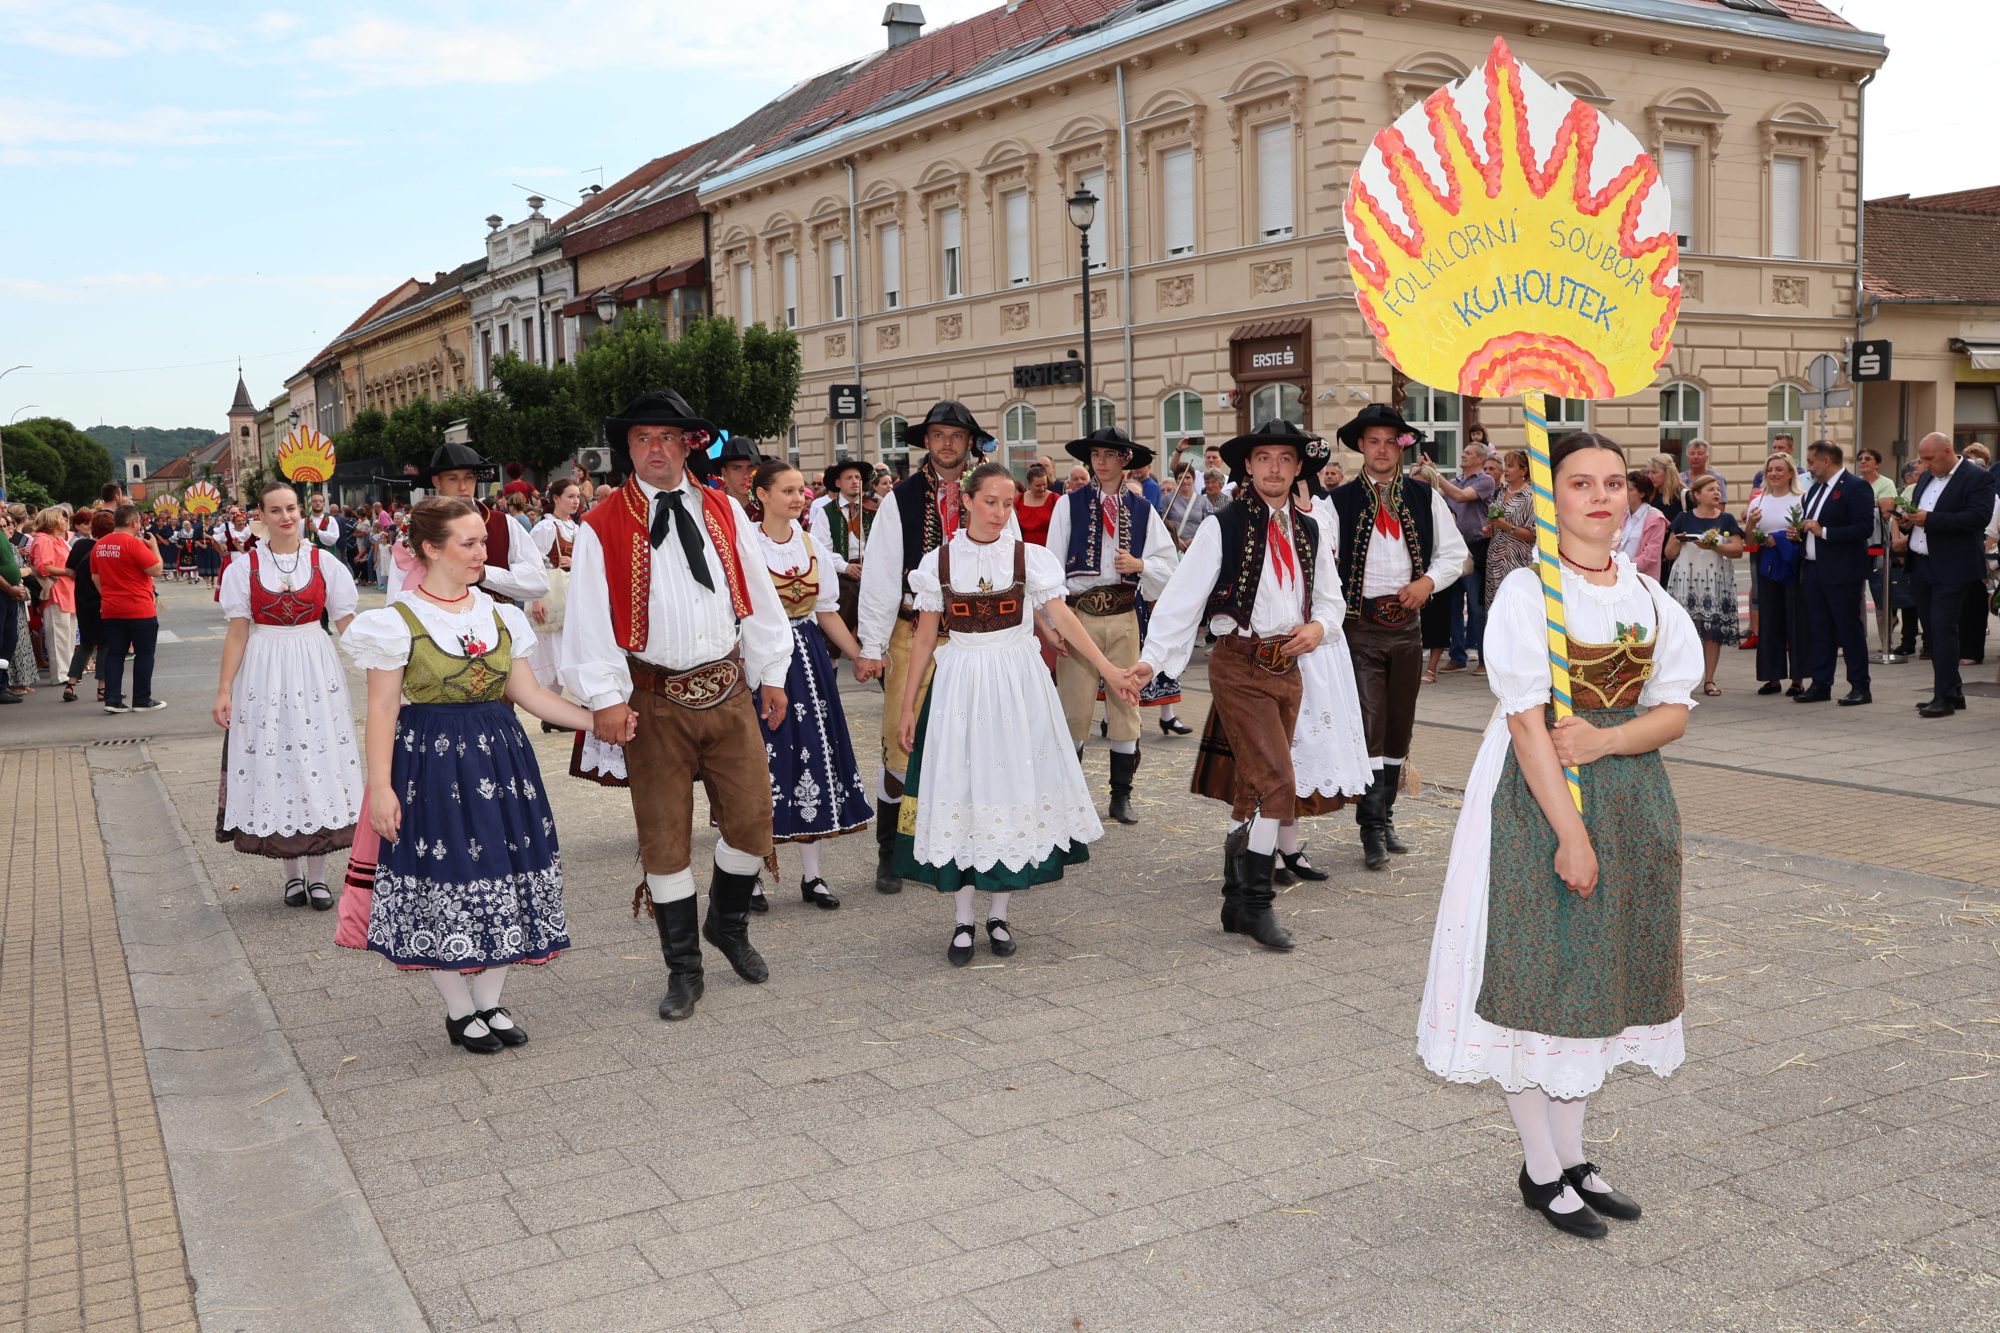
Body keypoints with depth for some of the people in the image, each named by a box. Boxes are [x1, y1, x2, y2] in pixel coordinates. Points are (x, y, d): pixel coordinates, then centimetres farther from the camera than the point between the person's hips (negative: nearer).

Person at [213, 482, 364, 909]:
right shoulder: (245, 569, 1)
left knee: (318, 764, 1)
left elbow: (348, 626, -1)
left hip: (316, 672, 0)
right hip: (264, 675, 0)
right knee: (274, 766, 3)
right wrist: (224, 690, -4)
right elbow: (237, 635, 1)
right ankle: (293, 873, 16)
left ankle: (317, 874, 11)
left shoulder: (323, 562, 0)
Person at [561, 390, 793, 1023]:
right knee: (665, 838, 3)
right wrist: (605, 699, -13)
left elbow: (758, 595, 12)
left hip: (728, 690, 3)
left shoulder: (724, 512, 8)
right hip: (654, 702, -3)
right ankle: (684, 968, 17)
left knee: (752, 819, 6)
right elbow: (589, 619, -7)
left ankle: (728, 924, 34)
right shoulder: (602, 528, -4)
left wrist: (771, 674, 12)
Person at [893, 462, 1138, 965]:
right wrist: (907, 704, 3)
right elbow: (925, 638, 6)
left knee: (1011, 786, 4)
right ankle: (962, 919, 11)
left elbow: (1063, 618, -10)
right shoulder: (940, 561, 1)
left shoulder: (1029, 557, -1)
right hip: (958, 684, 0)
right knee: (959, 788, 0)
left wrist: (1107, 668, -21)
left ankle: (999, 914, 18)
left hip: (1016, 683, 0)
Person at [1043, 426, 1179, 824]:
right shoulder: (1069, 505, 2)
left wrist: (1140, 564, -12)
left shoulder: (1141, 509, 8)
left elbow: (1168, 564, 9)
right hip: (1079, 612, -2)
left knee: (1125, 705, 7)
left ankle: (1121, 795, 17)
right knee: (1074, 706, -2)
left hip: (1124, 615, 2)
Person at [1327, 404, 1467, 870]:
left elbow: (1454, 551, 12)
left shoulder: (1424, 498, 7)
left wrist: (1429, 581, -5)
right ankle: (1372, 831, -6)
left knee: (1399, 726, 11)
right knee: (1368, 723, -10)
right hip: (1360, 625, -4)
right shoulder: (1340, 502, -1)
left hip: (1406, 622, 4)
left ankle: (1385, 817, 24)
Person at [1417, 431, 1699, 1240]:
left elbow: (1674, 712, 3)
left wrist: (1605, 739, -17)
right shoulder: (1526, 592, -11)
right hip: (1536, 799, -6)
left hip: (1630, 797, 6)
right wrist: (1569, 832, -20)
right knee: (1537, 971, 1)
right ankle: (1541, 1170, 15)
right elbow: (1526, 722, -16)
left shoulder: (1650, 598, 7)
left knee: (1600, 972, 12)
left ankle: (1573, 1154, 26)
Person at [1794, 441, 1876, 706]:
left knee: (1849, 629, -3)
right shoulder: (1815, 489, 17)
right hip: (1813, 571, 8)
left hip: (1842, 573, -8)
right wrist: (1802, 530, 5)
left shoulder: (1856, 487, -10)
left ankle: (1860, 687, 4)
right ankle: (1821, 684, 16)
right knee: (1818, 631, 10)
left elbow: (1865, 528, -19)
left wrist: (1824, 532, -20)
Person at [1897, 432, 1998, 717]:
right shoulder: (1926, 478, 17)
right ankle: (1953, 692, 19)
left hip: (1951, 570, -8)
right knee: (1932, 632, 10)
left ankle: (1945, 697, -8)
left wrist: (1929, 520, -22)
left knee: (1943, 630, -11)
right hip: (1922, 566, 8)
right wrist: (1907, 522, 1)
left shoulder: (1977, 478, -7)